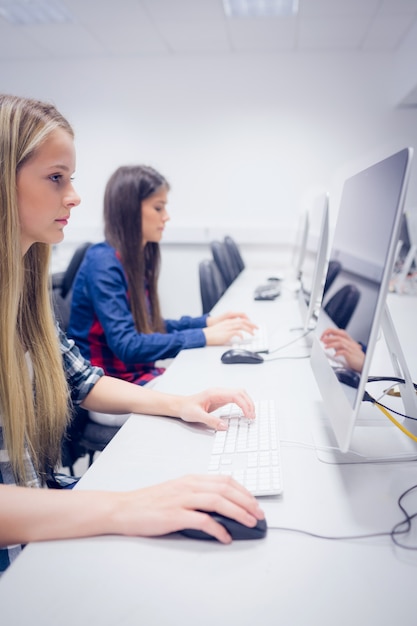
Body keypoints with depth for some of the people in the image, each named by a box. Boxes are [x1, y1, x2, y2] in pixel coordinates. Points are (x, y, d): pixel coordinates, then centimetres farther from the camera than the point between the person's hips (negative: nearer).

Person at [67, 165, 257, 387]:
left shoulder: (138, 259, 6)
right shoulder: (103, 263, -18)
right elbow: (126, 345, -24)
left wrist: (206, 321, 3)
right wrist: (203, 337, -23)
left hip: (139, 372, 7)